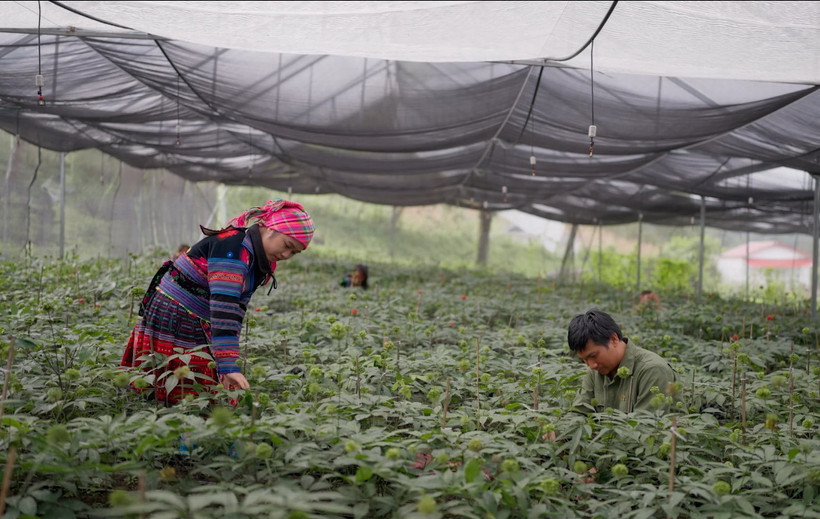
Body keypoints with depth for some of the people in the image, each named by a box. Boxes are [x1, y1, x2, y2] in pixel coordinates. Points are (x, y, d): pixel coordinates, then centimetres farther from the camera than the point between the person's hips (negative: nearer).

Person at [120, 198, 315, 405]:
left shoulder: (262, 265, 6)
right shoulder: (232, 247, -24)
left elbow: (237, 309, 8)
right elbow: (223, 308, -32)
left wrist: (227, 364, 2)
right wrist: (229, 366, -38)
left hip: (200, 330, 9)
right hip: (171, 320, -9)